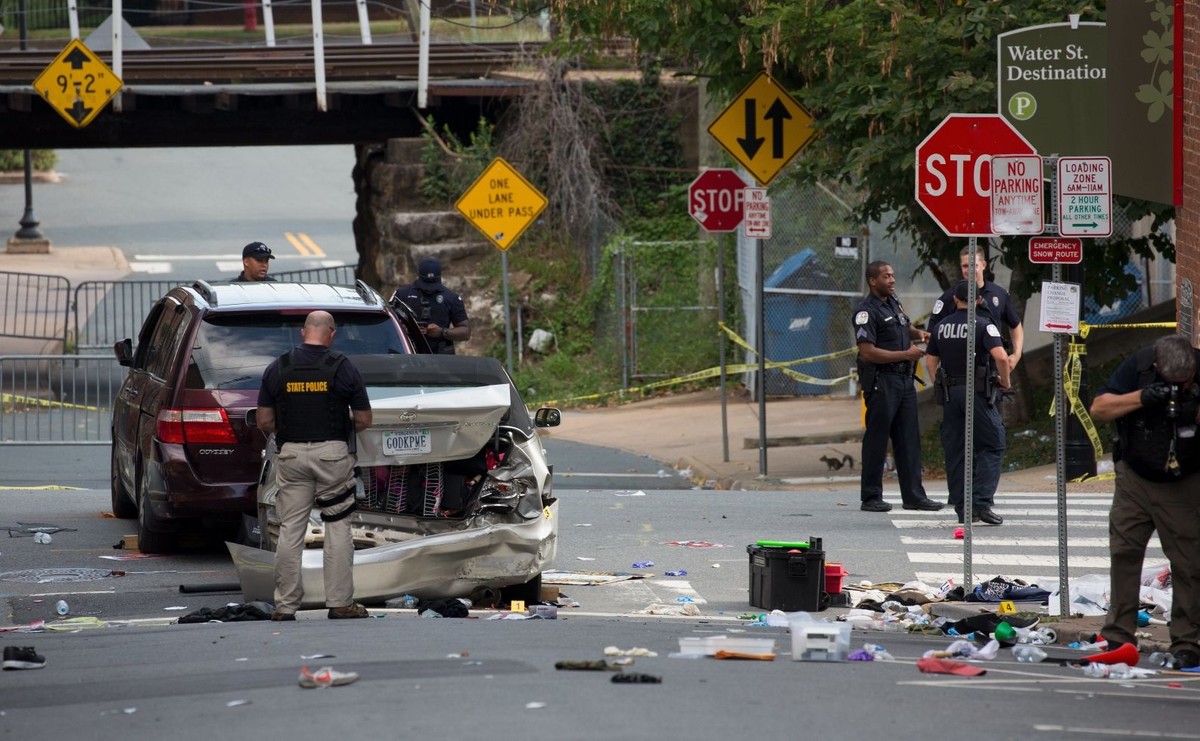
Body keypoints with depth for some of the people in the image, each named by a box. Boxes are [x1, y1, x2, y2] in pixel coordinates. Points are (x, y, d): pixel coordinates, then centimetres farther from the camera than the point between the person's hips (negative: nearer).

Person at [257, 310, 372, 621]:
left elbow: (264, 421, 4)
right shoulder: (343, 368, -2)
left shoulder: (277, 368, 3)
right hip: (333, 454, -2)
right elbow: (364, 420, 0)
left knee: (290, 530, 4)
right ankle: (340, 602, 3)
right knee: (338, 527, 5)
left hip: (291, 455, 2)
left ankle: (285, 606, 5)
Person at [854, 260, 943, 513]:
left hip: (904, 379, 8)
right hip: (881, 381, -8)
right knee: (876, 441, -3)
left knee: (909, 440, 7)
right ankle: (871, 498, 3)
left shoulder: (893, 303, 15)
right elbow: (868, 352, -20)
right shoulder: (866, 311, -11)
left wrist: (919, 333, 11)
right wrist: (906, 354, -18)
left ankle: (913, 495, 10)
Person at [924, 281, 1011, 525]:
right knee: (992, 446, 1)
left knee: (955, 451, 8)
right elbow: (1000, 357, -19)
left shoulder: (941, 327, 9)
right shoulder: (983, 325, -7)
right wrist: (1005, 381, -4)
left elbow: (930, 361, 13)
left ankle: (962, 508, 8)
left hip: (949, 393, 5)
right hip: (977, 391, -5)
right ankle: (982, 502, -13)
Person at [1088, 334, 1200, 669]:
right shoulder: (1137, 366, -13)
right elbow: (1099, 408, -11)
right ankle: (1119, 637, 8)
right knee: (1123, 553, 0)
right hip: (1134, 479, 1)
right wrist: (1140, 398, -26)